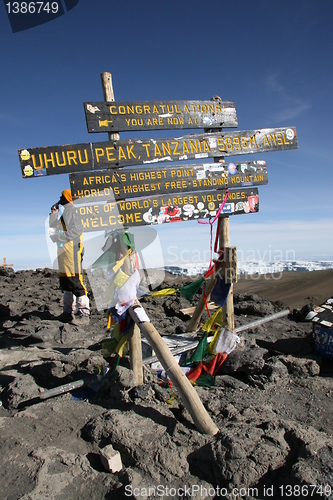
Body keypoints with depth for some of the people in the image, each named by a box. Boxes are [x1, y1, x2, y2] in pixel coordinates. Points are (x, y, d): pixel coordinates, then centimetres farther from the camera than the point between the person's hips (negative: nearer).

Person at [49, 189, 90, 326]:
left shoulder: (71, 209, -6)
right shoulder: (60, 210, 20)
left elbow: (74, 232, -16)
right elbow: (53, 228, 15)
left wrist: (58, 237, -13)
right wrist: (53, 212, 6)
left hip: (72, 249, -9)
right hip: (63, 249, 9)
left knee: (76, 281, -10)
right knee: (65, 282, 12)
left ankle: (84, 314, -5)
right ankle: (68, 312, 21)